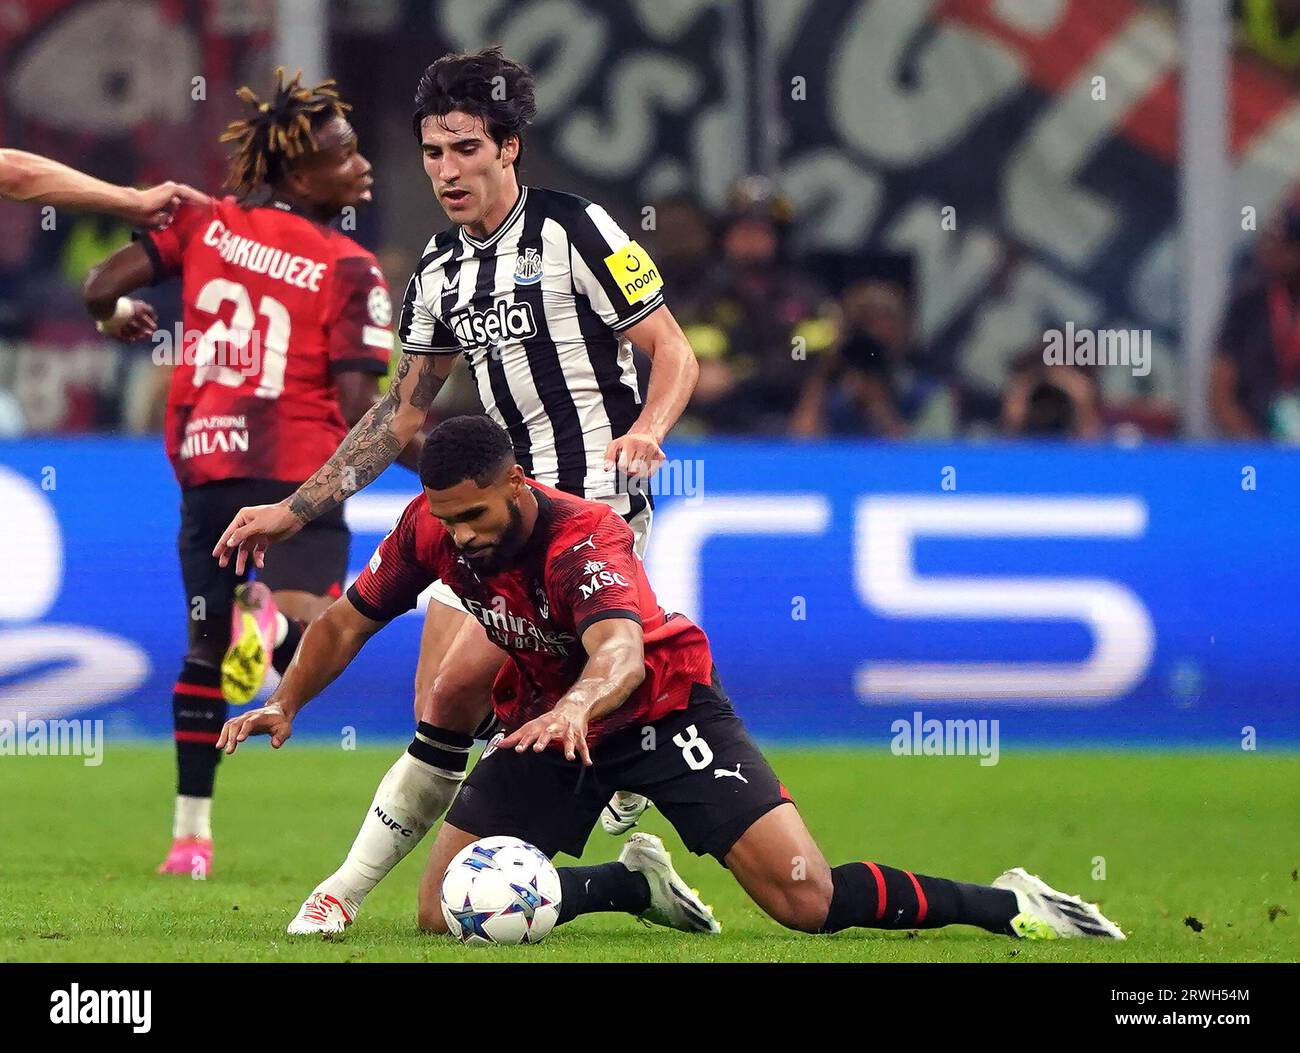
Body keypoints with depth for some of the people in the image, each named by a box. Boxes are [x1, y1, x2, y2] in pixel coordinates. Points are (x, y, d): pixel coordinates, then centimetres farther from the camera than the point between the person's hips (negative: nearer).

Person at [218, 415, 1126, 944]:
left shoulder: (584, 539, -31)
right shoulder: (430, 530, -14)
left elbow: (621, 651, -50)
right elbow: (348, 619, 1)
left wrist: (577, 707, -71)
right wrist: (287, 703, -14)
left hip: (662, 710, -6)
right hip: (547, 725, 6)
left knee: (807, 902, -19)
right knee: (447, 912, -6)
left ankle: (1010, 905, 0)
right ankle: (637, 884, 15)